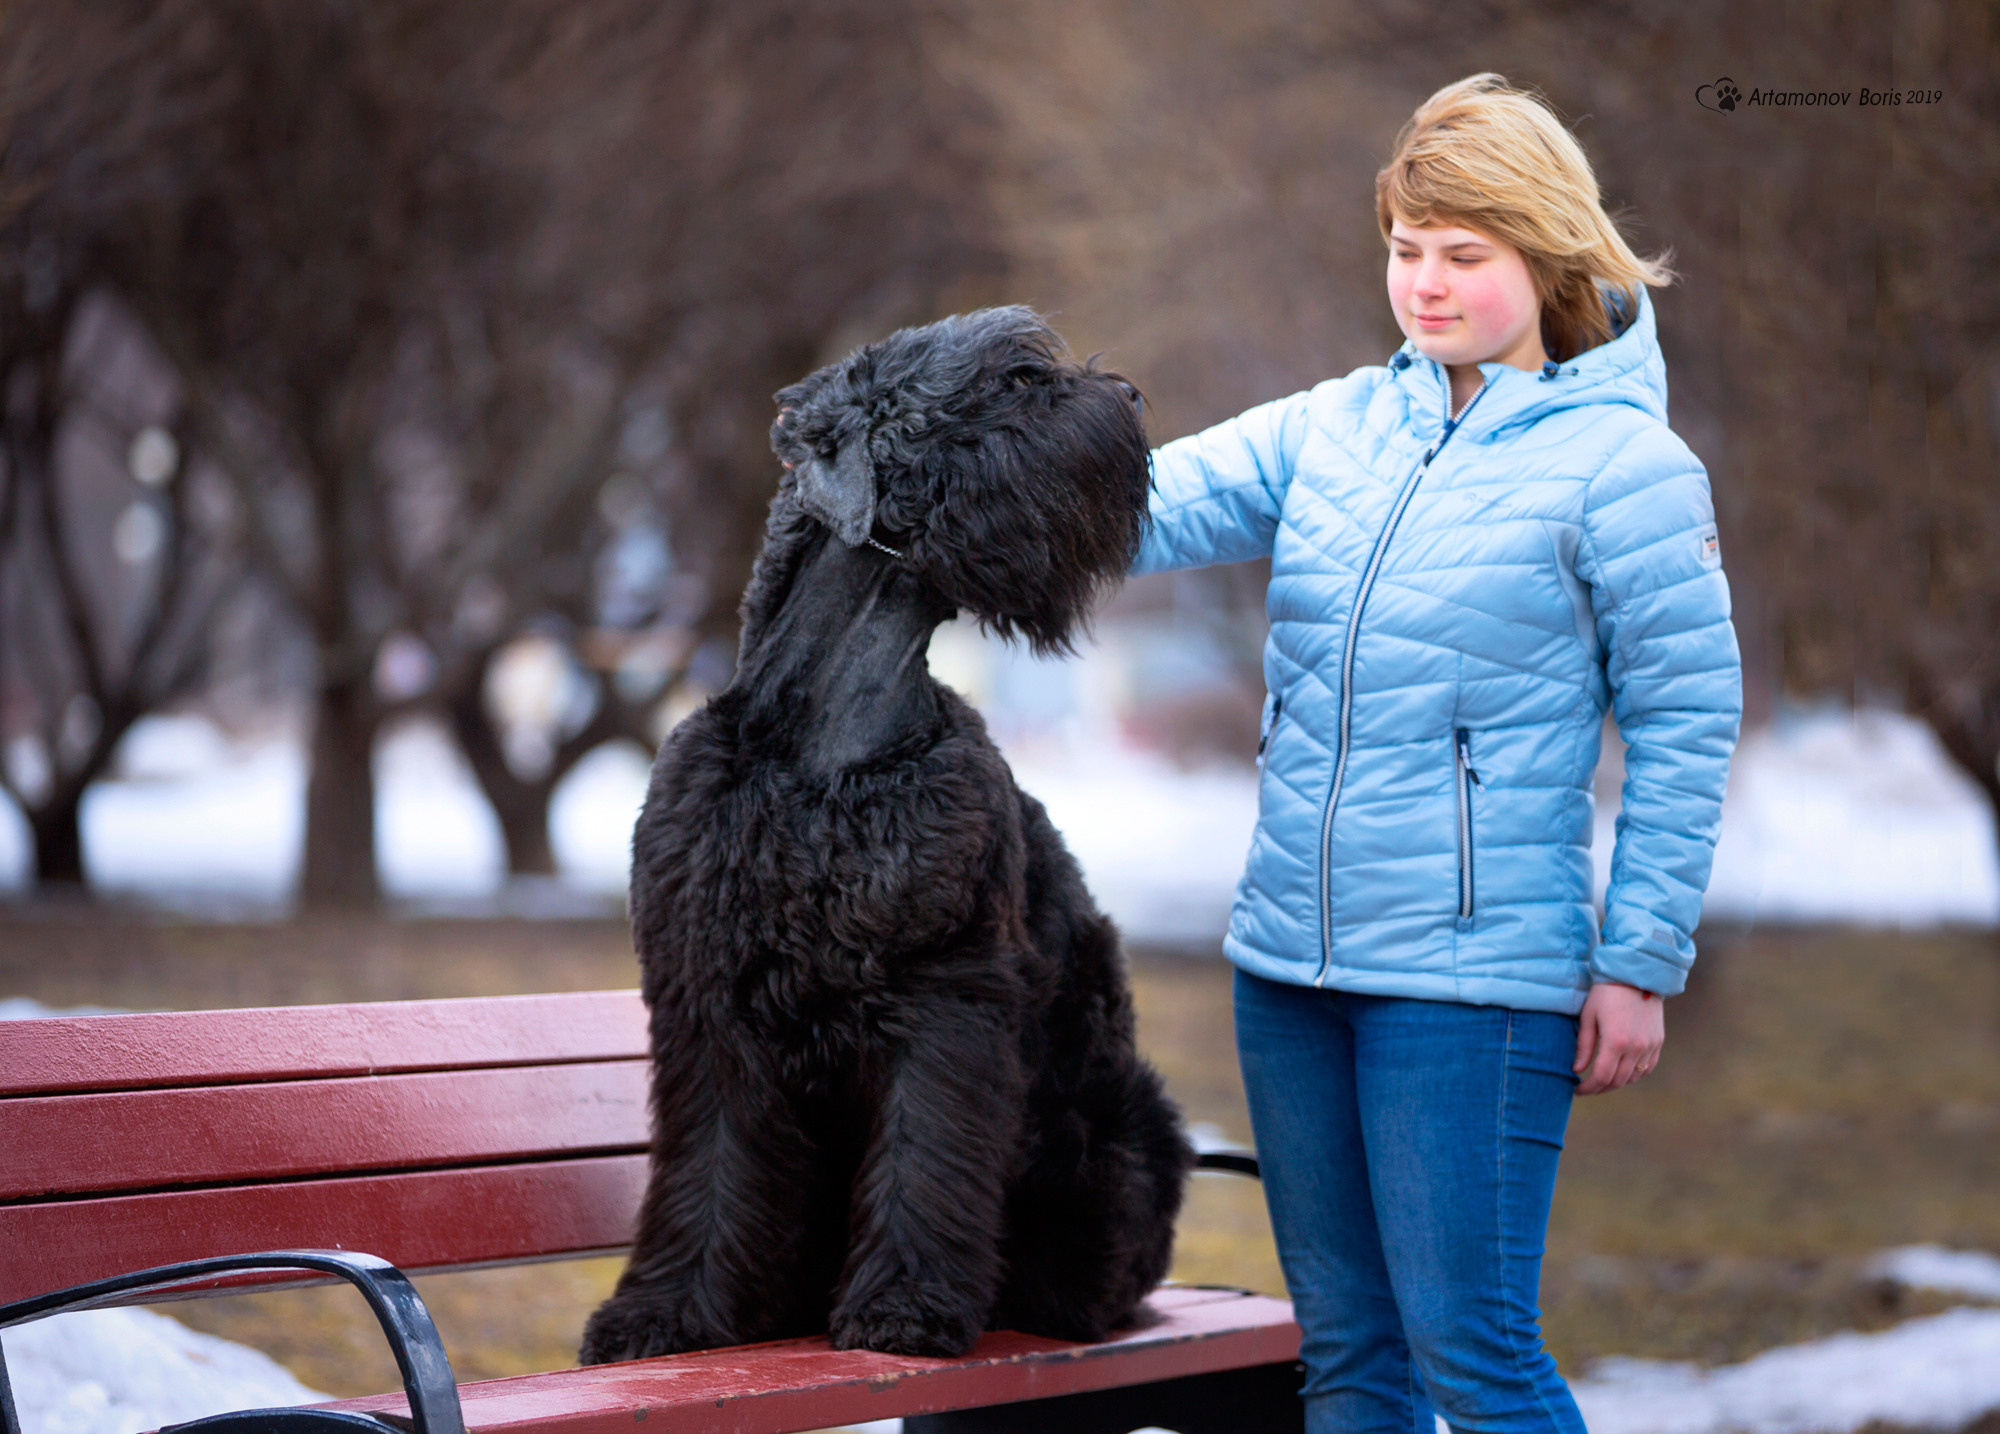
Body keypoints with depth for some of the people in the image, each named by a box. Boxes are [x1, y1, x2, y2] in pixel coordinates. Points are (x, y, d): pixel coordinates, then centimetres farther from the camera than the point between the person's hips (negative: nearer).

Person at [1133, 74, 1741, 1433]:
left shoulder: (1621, 461, -5)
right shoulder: (1334, 425, 10)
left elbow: (1686, 724, -5)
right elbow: (1157, 506, 1)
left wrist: (1639, 963, -8)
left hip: (1474, 977, -6)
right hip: (1291, 960, 6)